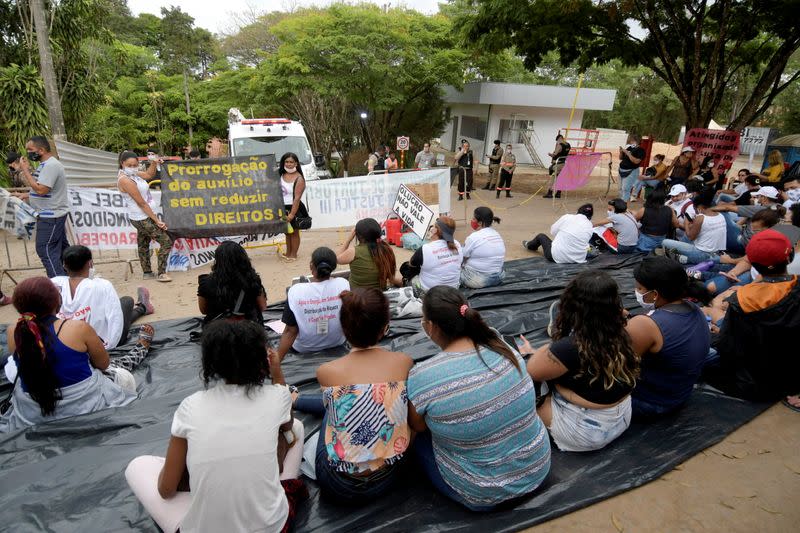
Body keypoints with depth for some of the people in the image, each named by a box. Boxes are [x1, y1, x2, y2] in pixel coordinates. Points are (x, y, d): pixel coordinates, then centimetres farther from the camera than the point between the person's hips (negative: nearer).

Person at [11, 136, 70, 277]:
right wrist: (20, 170, 12)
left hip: (50, 216, -10)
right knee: (61, 247, 15)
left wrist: (25, 169, -19)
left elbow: (40, 189, -26)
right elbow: (33, 185, 18)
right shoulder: (45, 164, 13)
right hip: (53, 214, 10)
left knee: (44, 249, -7)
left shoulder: (51, 165, -19)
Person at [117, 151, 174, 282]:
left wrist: (154, 163, -1)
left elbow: (149, 175, 20)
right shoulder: (125, 180, -22)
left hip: (142, 217, 10)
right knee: (166, 241, -9)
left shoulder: (132, 174, 4)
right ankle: (161, 274, -5)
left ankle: (147, 272, 30)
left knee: (143, 244, 18)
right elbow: (141, 203, -21)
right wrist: (156, 220, -18)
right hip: (143, 218, -10)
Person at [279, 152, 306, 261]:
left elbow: (297, 198, -19)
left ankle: (293, 255, 16)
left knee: (294, 232, 5)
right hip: (283, 208, 6)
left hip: (294, 208, -6)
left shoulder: (299, 179, -14)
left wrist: (292, 214, -23)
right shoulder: (281, 175, 5)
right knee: (287, 232, 17)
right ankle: (287, 253, 30)